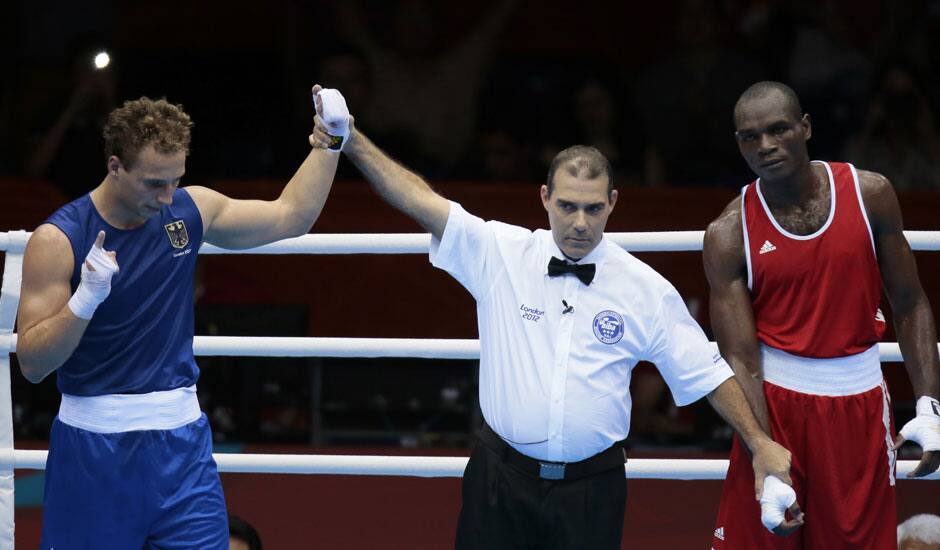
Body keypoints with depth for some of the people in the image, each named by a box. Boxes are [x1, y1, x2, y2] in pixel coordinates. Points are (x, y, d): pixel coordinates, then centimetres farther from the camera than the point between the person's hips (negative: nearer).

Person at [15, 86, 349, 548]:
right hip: (93, 447, -3)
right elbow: (32, 363, -13)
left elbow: (290, 215, 14)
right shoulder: (59, 240, -12)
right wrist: (85, 298, -28)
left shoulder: (190, 210, 2)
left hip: (181, 440, 4)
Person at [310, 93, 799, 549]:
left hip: (593, 488, 0)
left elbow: (706, 372, 7)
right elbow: (421, 201, -7)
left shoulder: (646, 289, 1)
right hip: (502, 476, 0)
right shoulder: (500, 254, 0)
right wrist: (353, 144, -18)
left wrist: (759, 443, 0)